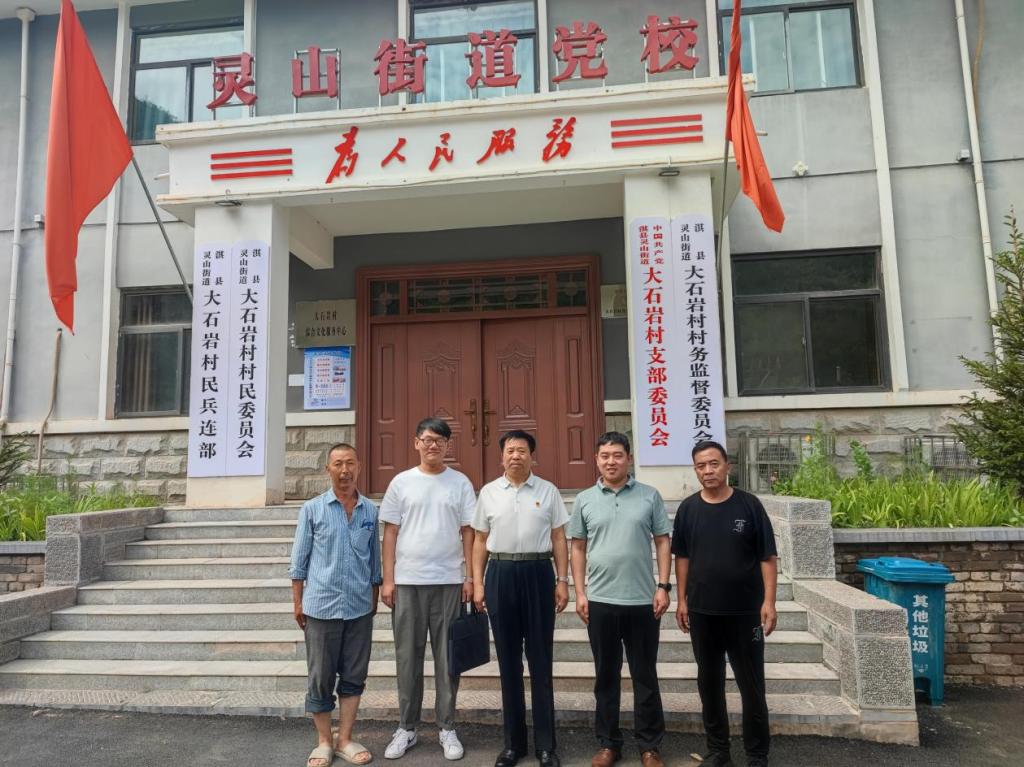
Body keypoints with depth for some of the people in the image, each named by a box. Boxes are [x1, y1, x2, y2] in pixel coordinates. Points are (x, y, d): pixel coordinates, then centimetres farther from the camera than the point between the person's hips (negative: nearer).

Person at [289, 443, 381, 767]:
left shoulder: (370, 510, 3)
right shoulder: (312, 509, -3)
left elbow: (374, 559, 11)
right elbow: (299, 559, 1)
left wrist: (375, 598, 12)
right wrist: (297, 601, 0)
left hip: (360, 607, 2)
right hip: (321, 605, -2)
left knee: (353, 677, 10)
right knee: (321, 677, 8)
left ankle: (345, 740, 24)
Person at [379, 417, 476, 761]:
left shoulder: (460, 483, 4)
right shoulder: (401, 482, 4)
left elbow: (468, 532, 4)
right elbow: (391, 533, 3)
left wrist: (470, 577, -1)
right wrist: (388, 579, -1)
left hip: (448, 581, 0)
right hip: (407, 581, 0)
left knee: (447, 657, 7)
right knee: (408, 657, 8)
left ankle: (447, 727, 20)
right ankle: (407, 727, 22)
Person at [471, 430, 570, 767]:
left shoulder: (548, 491, 3)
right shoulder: (488, 493, 6)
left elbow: (559, 539, 4)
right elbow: (480, 541, 8)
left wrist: (562, 581, -1)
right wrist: (477, 583, 3)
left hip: (538, 573, -1)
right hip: (501, 575, 1)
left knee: (540, 660, 5)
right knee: (508, 660, 10)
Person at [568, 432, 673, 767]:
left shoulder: (649, 496, 1)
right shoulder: (584, 500, 3)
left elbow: (662, 542, 3)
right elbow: (578, 548, 6)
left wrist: (663, 586, -5)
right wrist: (580, 593, 1)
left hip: (643, 601, -1)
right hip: (600, 601, 1)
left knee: (645, 675, 9)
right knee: (606, 675, 11)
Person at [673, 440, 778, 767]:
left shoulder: (749, 505, -6)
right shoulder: (688, 508, 1)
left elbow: (768, 557, -4)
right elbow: (682, 557, 6)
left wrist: (769, 600, -10)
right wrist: (681, 600, 3)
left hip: (745, 611, -2)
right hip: (702, 611, 2)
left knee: (752, 685, 7)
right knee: (709, 683, 13)